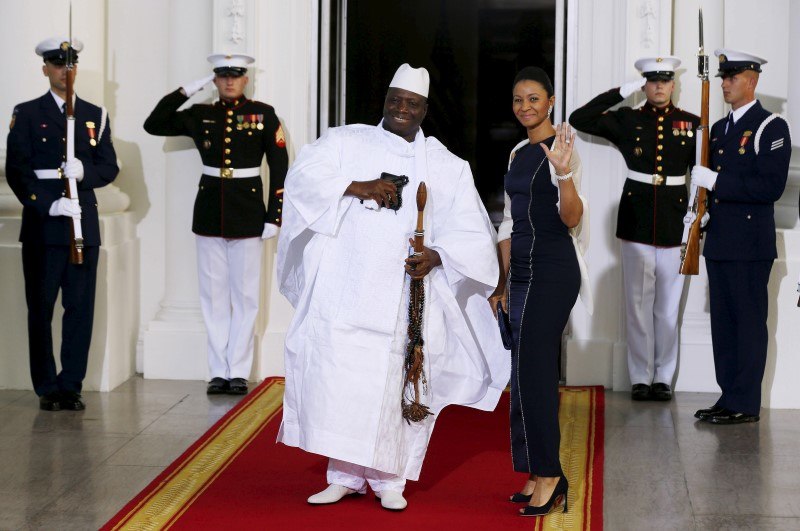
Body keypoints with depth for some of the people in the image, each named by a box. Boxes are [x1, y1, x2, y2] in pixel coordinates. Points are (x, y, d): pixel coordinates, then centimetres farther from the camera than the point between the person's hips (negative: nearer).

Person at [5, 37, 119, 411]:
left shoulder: (95, 116, 14)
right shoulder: (27, 114, 4)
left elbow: (109, 167, 9)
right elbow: (16, 170, -3)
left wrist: (85, 171, -12)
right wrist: (49, 205, -15)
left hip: (84, 224, 2)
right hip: (41, 225, -2)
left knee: (81, 307, 1)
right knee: (40, 308, 1)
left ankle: (71, 386, 8)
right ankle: (47, 388, 8)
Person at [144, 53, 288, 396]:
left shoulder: (263, 114, 0)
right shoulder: (200, 115, 7)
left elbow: (280, 167, -2)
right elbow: (153, 125, 5)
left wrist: (273, 216, -7)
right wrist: (186, 91, -2)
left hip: (248, 213, -3)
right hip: (209, 211, 3)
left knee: (245, 296, 2)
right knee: (214, 296, 6)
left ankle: (239, 372, 7)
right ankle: (218, 371, 11)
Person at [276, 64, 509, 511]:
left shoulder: (447, 166, 12)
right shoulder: (347, 142, 9)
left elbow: (471, 233, 8)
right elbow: (301, 177, -4)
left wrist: (436, 257, -11)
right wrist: (356, 186, -16)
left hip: (408, 295, 1)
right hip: (347, 288, 0)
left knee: (396, 383, -2)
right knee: (338, 374, -7)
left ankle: (389, 479, 9)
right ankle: (345, 475, 3)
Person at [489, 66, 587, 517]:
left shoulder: (562, 148, -9)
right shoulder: (519, 153, 16)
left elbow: (572, 218, -19)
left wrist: (564, 174, -35)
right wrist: (502, 284, 20)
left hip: (554, 268, -8)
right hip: (522, 269, 8)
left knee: (532, 370, -11)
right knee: (532, 373, 8)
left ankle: (547, 474, -5)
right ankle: (542, 476, 13)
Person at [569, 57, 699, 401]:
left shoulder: (691, 124, 6)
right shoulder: (626, 121, 4)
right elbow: (579, 120, -5)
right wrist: (622, 92, -5)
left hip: (674, 222, 0)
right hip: (636, 221, 0)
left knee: (668, 305, 4)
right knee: (638, 302, 3)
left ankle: (663, 378, 13)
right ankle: (640, 378, 11)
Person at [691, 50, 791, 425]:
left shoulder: (771, 127, -7)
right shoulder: (719, 129, 18)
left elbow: (771, 186, -17)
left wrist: (716, 181, -19)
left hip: (751, 244, -8)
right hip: (719, 241, 8)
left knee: (749, 322, -4)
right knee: (723, 322, 10)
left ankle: (745, 404, -1)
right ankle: (729, 397, 16)